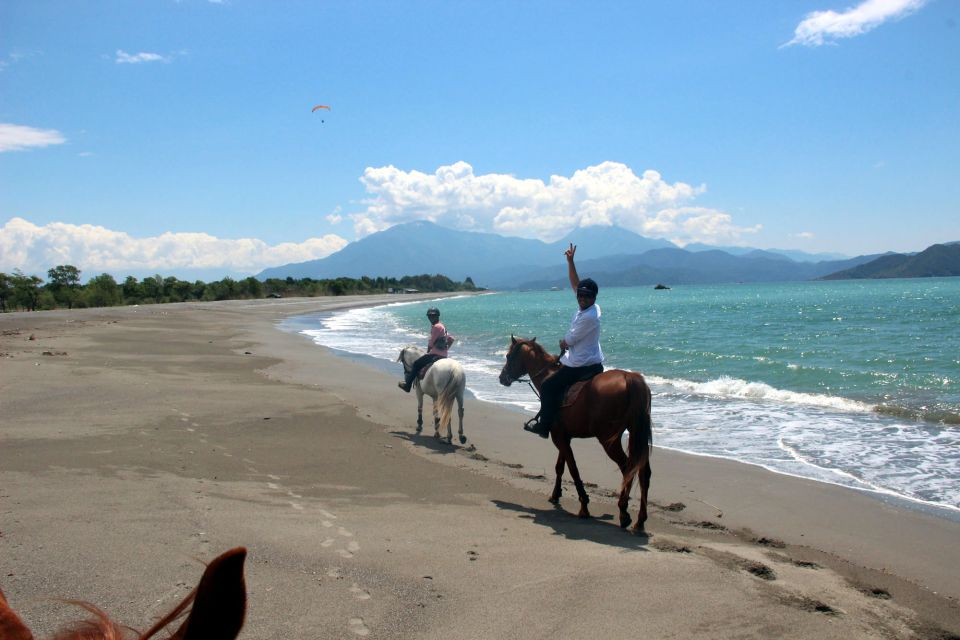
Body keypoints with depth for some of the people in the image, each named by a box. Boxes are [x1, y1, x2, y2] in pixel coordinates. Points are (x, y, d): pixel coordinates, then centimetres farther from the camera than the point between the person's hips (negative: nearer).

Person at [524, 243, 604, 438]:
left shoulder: (588, 316, -23)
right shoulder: (588, 306, 3)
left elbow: (566, 342, -15)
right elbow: (575, 283, 14)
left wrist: (562, 342, 7)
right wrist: (570, 261, 8)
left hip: (580, 367, -11)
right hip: (594, 364, 11)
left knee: (548, 386, -5)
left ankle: (544, 426, 0)